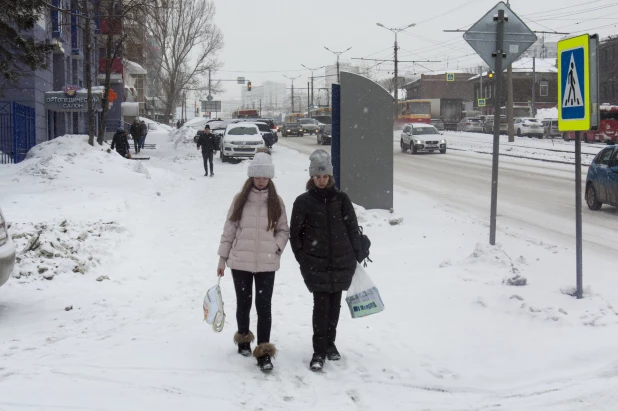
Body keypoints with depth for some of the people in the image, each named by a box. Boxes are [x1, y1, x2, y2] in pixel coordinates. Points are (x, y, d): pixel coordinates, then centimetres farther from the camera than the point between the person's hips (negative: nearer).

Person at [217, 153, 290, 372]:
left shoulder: (276, 202, 0)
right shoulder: (240, 199, 1)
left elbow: (283, 230, 7)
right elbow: (229, 229, 5)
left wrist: (276, 247, -11)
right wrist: (222, 257, 5)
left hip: (266, 263, -1)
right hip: (240, 261, 1)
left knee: (264, 306, -5)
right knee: (243, 303, 15)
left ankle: (264, 351, -3)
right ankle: (243, 338, 37)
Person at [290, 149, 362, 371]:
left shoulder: (341, 199, 3)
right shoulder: (303, 201, -1)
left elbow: (353, 228, 6)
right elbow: (295, 233, 3)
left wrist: (356, 255, 3)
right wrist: (302, 259, -1)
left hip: (341, 262, 2)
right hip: (316, 265, -2)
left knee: (334, 304, 12)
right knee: (321, 305, -9)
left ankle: (330, 343, 29)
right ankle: (319, 352, -5)